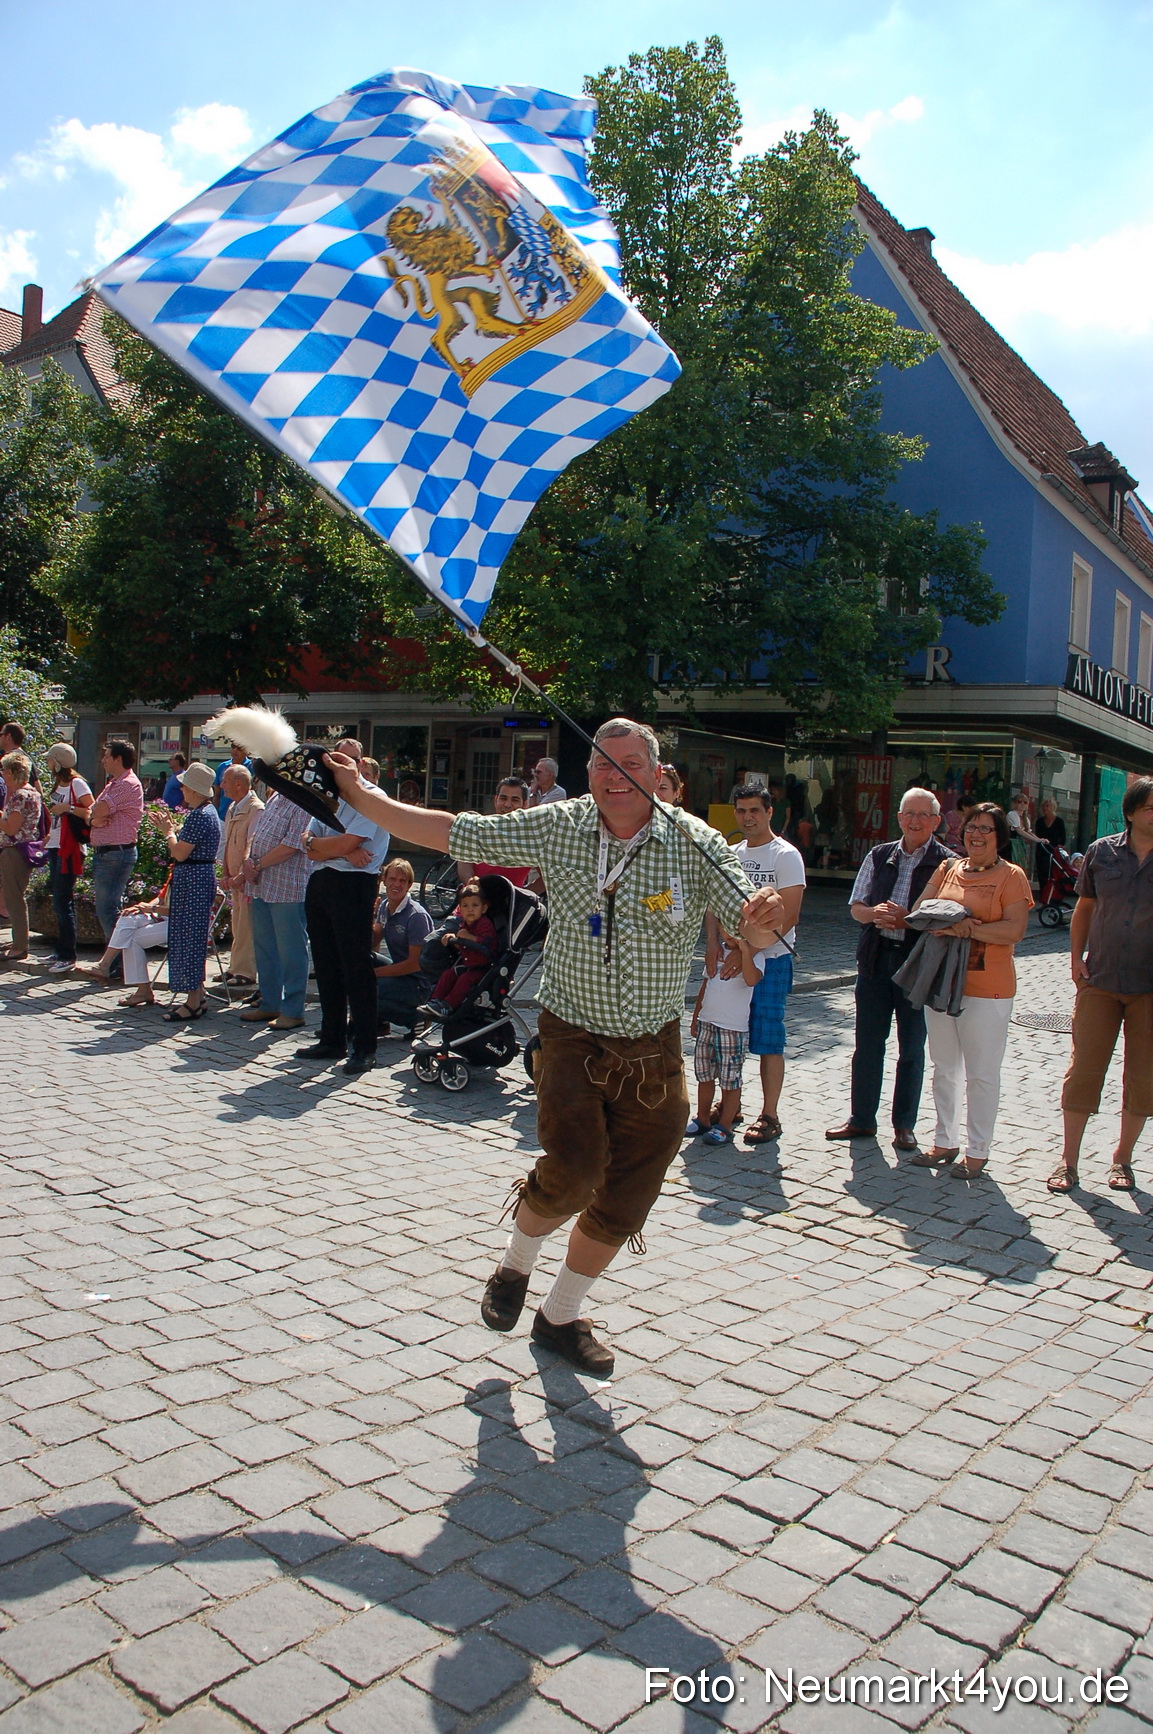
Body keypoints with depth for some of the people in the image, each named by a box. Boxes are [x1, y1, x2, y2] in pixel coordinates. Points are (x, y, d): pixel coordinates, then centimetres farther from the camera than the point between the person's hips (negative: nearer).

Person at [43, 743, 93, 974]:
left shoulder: (77, 784, -10)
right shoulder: (58, 784, 16)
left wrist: (68, 808, -21)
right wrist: (50, 835, 15)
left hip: (70, 849, -9)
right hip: (56, 847, 9)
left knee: (63, 902, -8)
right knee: (59, 901, 13)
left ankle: (67, 956, -4)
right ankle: (62, 950, 21)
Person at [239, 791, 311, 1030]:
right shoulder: (275, 798, 14)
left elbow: (291, 846, -19)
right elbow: (255, 833, 16)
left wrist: (258, 864, -11)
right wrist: (247, 860, -3)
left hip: (287, 891, -9)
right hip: (261, 886, 9)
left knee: (290, 950, -1)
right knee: (264, 947, 15)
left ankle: (292, 1011, 6)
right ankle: (269, 1004, 26)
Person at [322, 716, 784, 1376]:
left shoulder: (695, 843, -8)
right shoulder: (559, 827, -5)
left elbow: (753, 930, -14)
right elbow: (447, 832, -1)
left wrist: (762, 920, -38)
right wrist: (362, 797, -4)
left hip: (654, 1050, 2)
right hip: (573, 1036, -1)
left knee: (625, 1201, 8)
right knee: (575, 1165, -21)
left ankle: (561, 1316, 34)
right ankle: (515, 1266, 13)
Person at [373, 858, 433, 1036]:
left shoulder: (417, 916, -18)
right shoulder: (384, 906, 6)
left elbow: (415, 963, -20)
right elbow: (372, 945, 5)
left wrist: (375, 972, -20)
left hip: (418, 984, -8)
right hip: (400, 971, 8)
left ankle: (413, 1018, -3)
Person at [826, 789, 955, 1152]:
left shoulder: (947, 863, -6)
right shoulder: (879, 856, 8)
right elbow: (856, 907, 10)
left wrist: (908, 919, -22)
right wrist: (874, 913, -12)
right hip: (876, 958, 4)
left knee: (911, 1048, 8)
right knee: (867, 1043, 9)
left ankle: (904, 1125, 21)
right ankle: (861, 1119, 22)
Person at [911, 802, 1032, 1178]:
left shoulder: (1011, 876, -5)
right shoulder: (947, 869, 10)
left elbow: (1015, 929, -16)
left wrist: (967, 929, -23)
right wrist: (945, 920, -16)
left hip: (986, 990, -5)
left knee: (981, 1074, 2)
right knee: (943, 1070, 14)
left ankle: (977, 1152, 13)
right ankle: (945, 1142, 27)